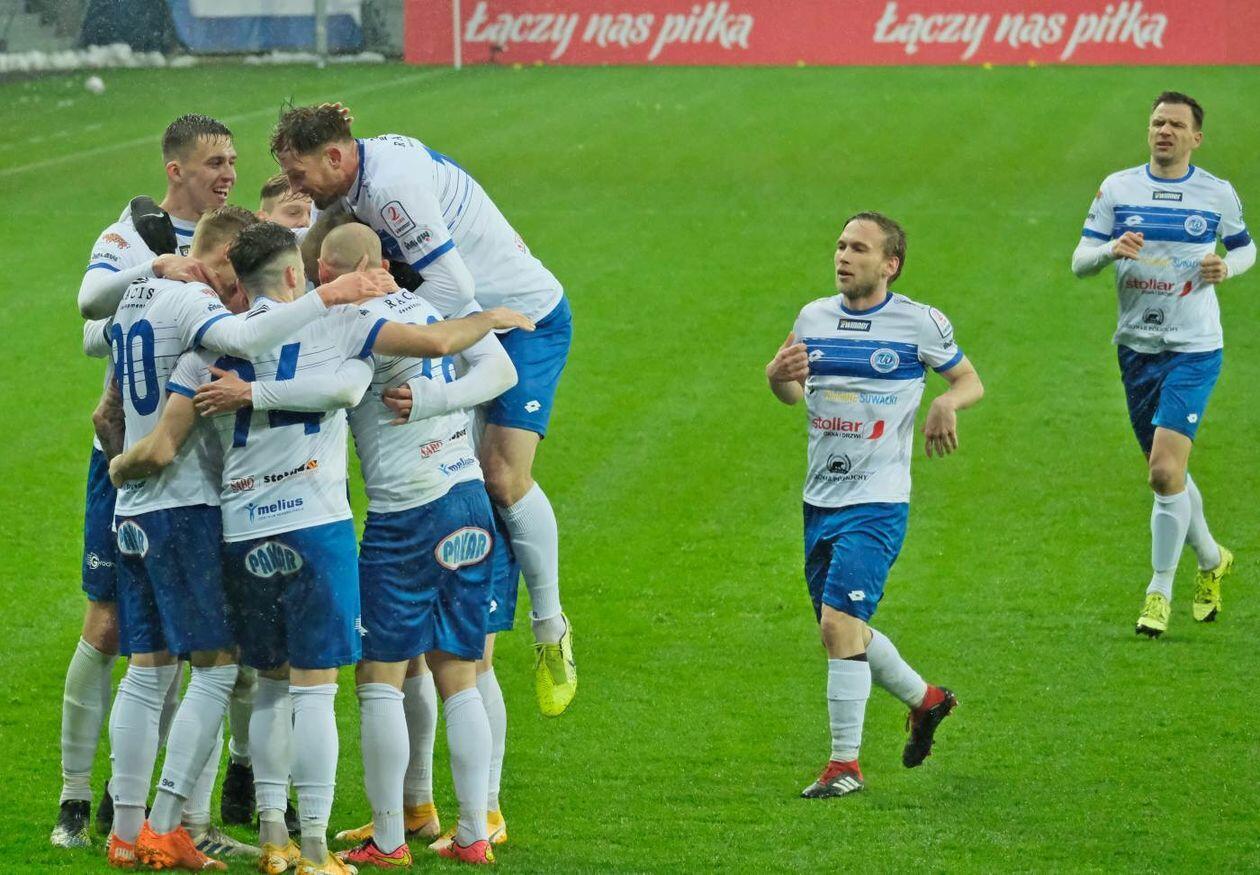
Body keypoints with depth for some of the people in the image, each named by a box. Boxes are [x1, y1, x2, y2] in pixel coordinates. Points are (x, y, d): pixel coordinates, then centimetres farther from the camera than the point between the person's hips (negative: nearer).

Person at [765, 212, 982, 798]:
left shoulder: (920, 322, -5)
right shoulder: (813, 317, 8)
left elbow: (970, 380, 7)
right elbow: (794, 393, 19)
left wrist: (948, 402, -16)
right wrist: (778, 377, -5)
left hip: (877, 502, -6)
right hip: (820, 500, 6)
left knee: (839, 622, -18)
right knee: (844, 631, 13)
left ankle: (844, 764, -8)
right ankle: (925, 700, 40)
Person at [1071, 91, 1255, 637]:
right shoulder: (1117, 188, 3)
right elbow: (1080, 260, 2)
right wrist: (1111, 249, -20)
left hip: (1193, 350, -3)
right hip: (1136, 347, 4)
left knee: (1164, 469, -16)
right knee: (1166, 471, 13)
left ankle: (1160, 592, -4)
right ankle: (1211, 560, 38)